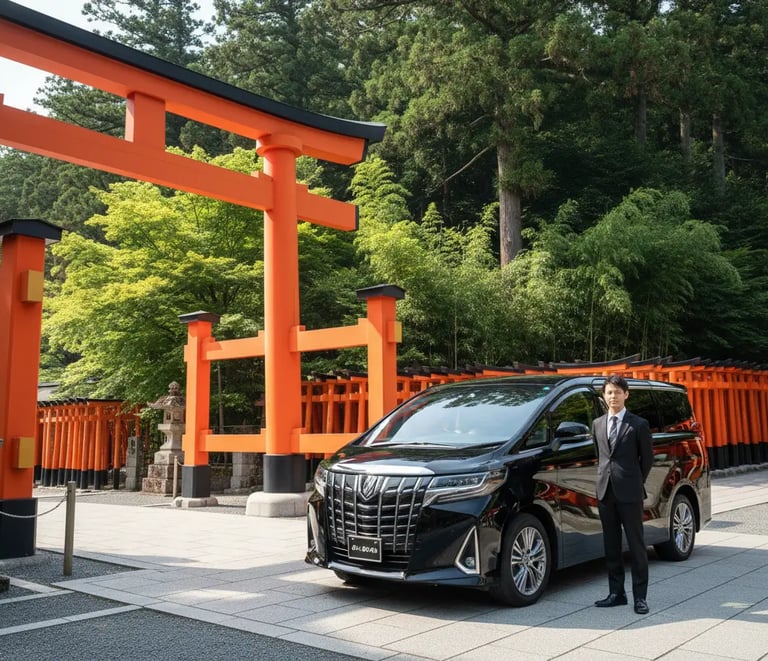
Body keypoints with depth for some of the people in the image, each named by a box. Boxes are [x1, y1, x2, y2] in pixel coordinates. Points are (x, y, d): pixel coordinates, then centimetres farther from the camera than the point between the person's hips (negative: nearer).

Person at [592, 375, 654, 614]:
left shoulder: (639, 424, -2)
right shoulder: (597, 424, 11)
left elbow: (647, 457, 4)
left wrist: (635, 482, 8)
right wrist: (606, 477, 12)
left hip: (630, 493, -5)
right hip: (605, 492, 5)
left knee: (636, 545, 1)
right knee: (611, 545, 10)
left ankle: (640, 596, 7)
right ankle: (616, 593, 19)